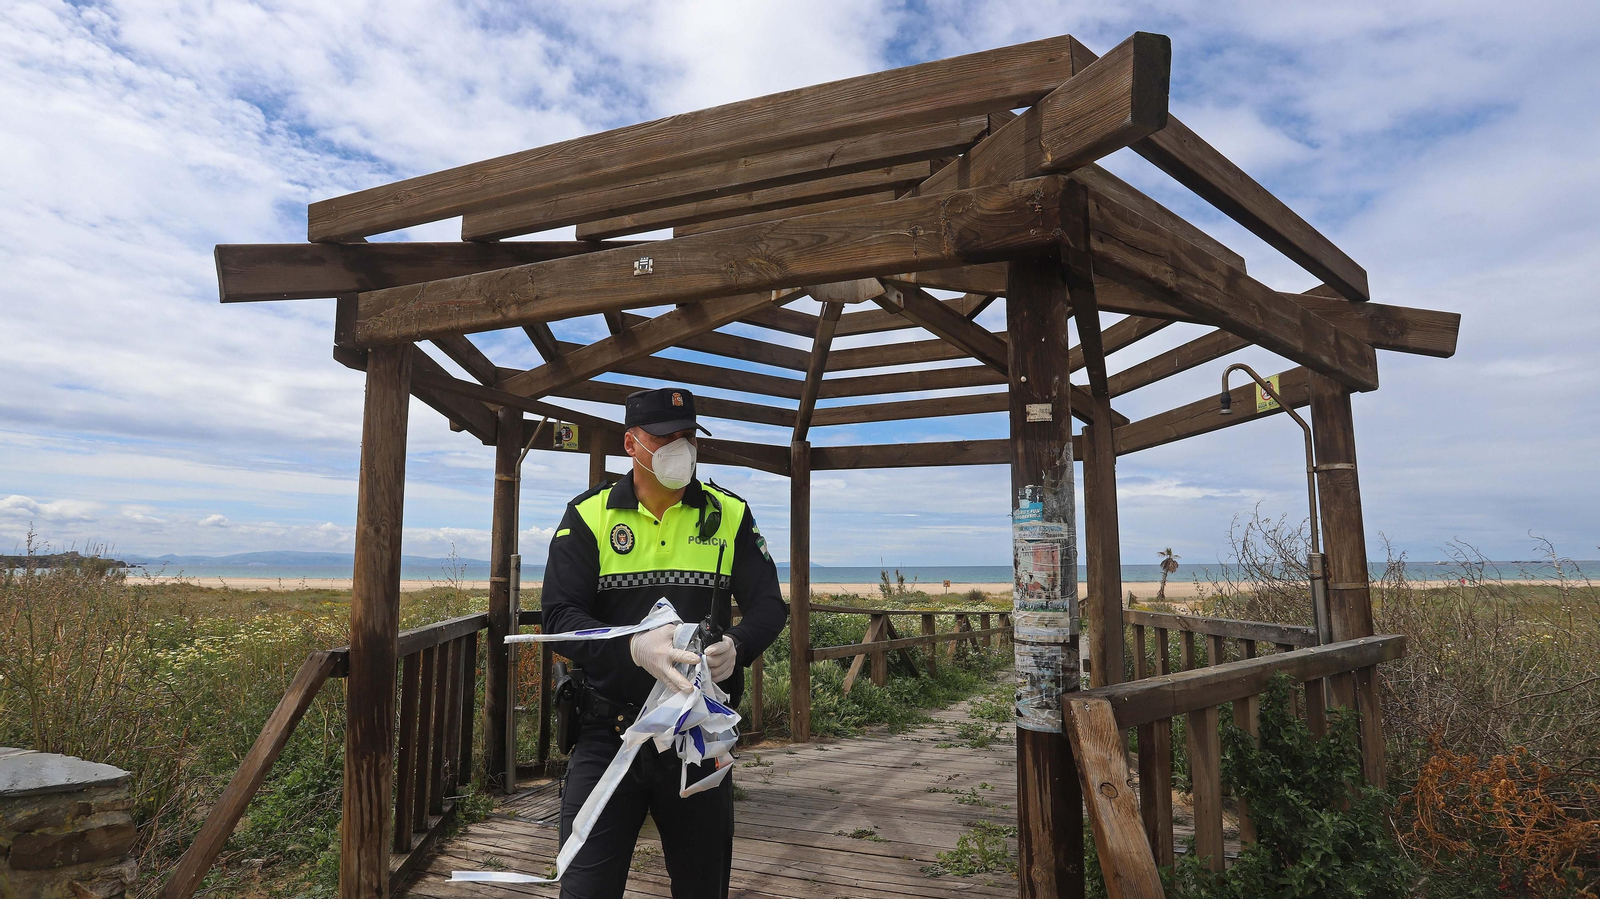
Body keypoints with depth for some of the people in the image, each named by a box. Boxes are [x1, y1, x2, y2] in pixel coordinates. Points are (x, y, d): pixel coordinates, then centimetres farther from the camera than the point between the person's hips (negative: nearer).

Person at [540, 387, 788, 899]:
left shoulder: (729, 515, 1)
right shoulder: (589, 516, -2)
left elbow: (769, 604, 0)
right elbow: (559, 615, -11)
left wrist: (737, 645, -23)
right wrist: (634, 648, -29)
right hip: (609, 729, -1)